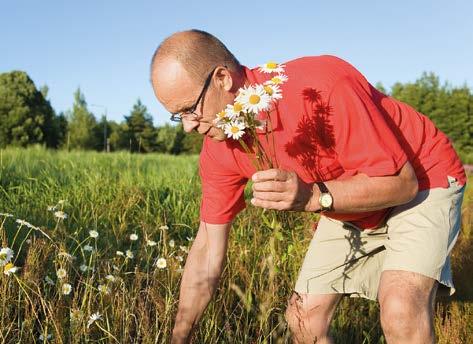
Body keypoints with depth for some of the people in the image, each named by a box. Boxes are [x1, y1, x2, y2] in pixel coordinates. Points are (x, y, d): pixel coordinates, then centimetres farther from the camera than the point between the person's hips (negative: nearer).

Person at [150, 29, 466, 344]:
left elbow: (401, 181, -28)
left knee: (401, 309, -29)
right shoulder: (218, 151, -14)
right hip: (348, 208, 6)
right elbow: (208, 249, -6)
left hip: (422, 179, -5)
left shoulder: (321, 85, -34)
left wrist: (314, 196, -43)